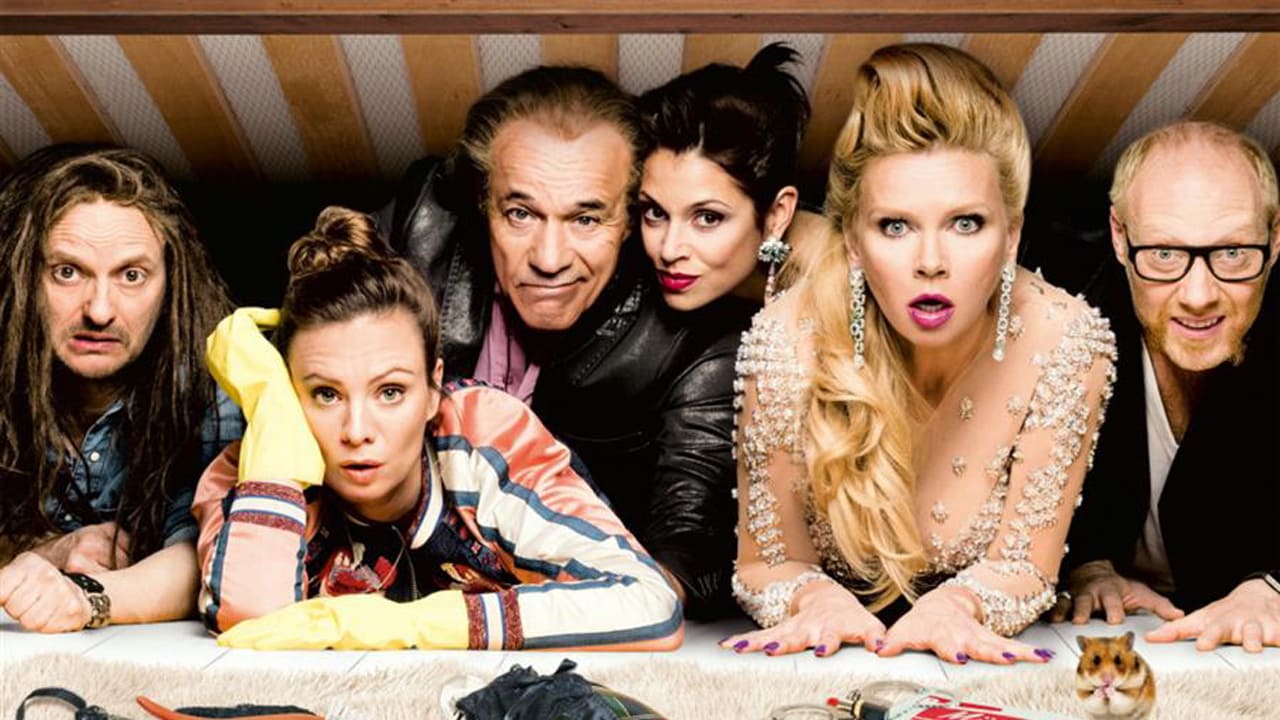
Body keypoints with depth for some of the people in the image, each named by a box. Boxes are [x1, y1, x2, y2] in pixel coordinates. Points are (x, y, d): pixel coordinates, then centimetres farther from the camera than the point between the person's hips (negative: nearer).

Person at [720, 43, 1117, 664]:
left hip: (990, 658, 1)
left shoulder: (1066, 341, -16)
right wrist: (814, 597, -28)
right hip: (829, 660, 0)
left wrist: (956, 606, -29)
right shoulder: (788, 343, -19)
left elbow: (1023, 567, -9)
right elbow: (768, 561, -7)